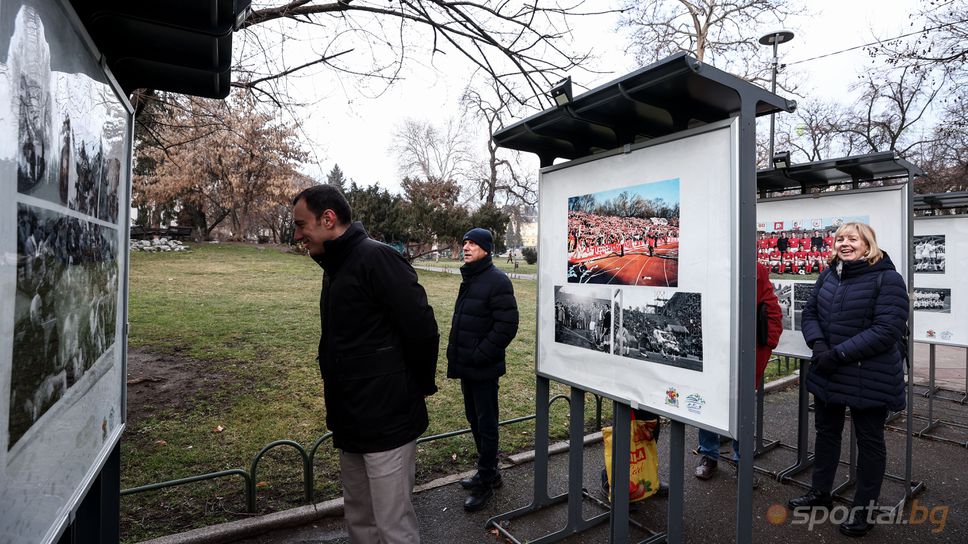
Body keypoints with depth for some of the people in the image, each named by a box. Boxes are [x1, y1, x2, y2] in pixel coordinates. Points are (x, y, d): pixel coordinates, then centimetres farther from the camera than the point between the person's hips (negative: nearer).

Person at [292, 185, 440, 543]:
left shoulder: (377, 258, -18)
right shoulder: (334, 267, 13)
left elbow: (422, 330, -21)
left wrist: (420, 387, -8)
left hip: (388, 423, -9)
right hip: (350, 424, 9)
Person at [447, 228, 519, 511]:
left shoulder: (497, 281, -16)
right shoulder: (469, 279, 12)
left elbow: (507, 326, -21)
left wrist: (479, 355, -20)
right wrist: (455, 355, 12)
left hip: (483, 369, -9)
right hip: (465, 366, 9)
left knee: (486, 424, 5)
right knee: (474, 420, 19)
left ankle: (485, 483, 21)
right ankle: (489, 472, 36)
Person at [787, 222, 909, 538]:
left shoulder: (887, 278, -12)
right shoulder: (829, 275, 6)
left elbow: (888, 329, -20)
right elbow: (810, 312, 7)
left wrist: (839, 354, -23)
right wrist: (818, 344, -12)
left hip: (869, 378, -6)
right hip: (827, 373, 6)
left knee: (869, 440, 11)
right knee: (826, 432, 18)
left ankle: (864, 507, 27)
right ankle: (820, 493, 35)